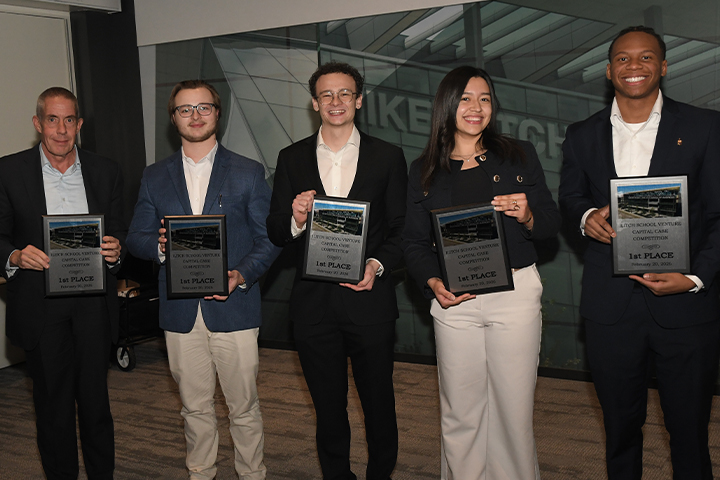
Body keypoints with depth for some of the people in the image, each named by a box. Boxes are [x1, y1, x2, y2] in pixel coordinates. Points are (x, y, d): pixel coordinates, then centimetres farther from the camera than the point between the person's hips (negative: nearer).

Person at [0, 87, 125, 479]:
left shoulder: (106, 171, 6)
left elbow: (118, 233, 10)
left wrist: (115, 250, -12)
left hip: (93, 303, 1)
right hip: (40, 304, -1)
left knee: (96, 399, 8)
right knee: (52, 404, 10)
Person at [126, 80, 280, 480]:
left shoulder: (249, 173, 3)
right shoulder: (155, 177, 11)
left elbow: (269, 239, 0)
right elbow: (136, 238, 9)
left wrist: (242, 275, -17)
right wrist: (159, 245, -15)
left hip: (234, 308, -2)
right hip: (181, 312, 2)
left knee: (244, 406, 6)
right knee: (195, 406, 15)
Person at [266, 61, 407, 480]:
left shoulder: (388, 157, 3)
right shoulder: (292, 159, 6)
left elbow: (401, 230, 2)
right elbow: (276, 234, 5)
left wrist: (377, 265, -16)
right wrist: (296, 220, -17)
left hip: (369, 299, -1)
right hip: (314, 301, 1)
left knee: (378, 402, 11)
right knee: (328, 407, 15)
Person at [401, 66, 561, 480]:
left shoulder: (520, 155, 8)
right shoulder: (424, 170, 9)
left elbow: (553, 222, 8)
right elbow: (414, 241, 7)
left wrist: (528, 216, -14)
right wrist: (433, 282, -11)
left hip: (515, 294, 0)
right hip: (454, 300, 1)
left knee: (514, 409, 5)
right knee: (460, 411, 6)